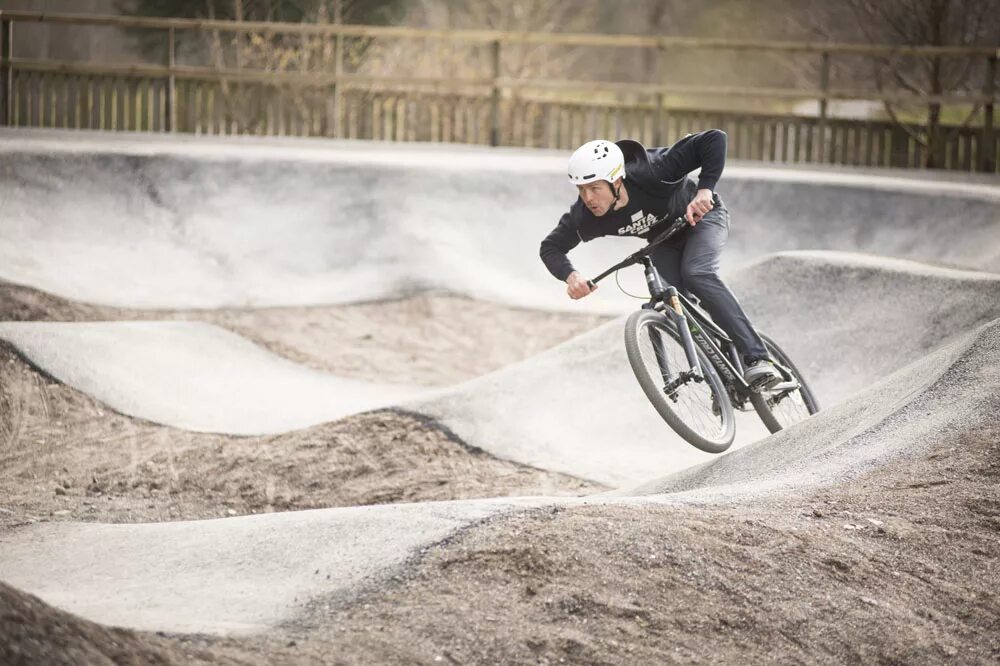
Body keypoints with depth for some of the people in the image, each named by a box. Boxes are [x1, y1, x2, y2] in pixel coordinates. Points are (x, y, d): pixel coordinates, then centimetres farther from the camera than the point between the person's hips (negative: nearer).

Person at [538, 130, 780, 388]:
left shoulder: (651, 173, -40)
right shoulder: (583, 215, -28)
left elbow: (714, 139, -41)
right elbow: (551, 247, -15)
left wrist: (705, 189, -52)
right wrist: (570, 275, -35)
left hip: (701, 216, -5)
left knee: (697, 274, -31)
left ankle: (757, 358, -34)